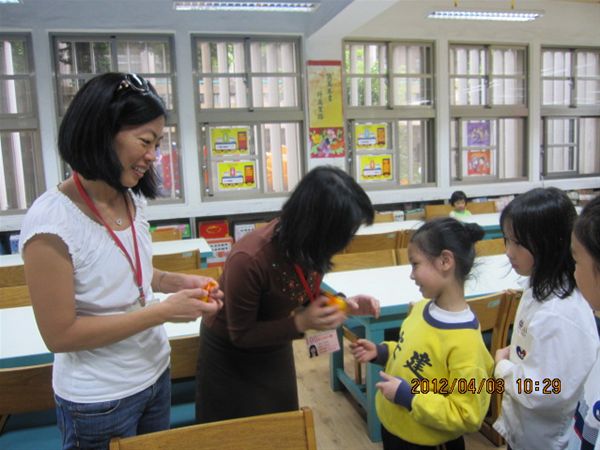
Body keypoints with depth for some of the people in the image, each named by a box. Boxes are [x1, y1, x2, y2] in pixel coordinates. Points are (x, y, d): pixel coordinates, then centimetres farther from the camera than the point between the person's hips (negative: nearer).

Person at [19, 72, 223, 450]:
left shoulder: (132, 198, -4)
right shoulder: (51, 221, -24)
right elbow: (59, 334, -21)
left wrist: (180, 282, -7)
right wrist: (164, 312, -24)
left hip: (155, 373, 6)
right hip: (98, 400, -6)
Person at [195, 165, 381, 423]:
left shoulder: (308, 247, -19)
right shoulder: (249, 260, -37)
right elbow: (241, 334, -24)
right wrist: (301, 323, -34)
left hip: (275, 349, 6)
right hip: (231, 354, -5)